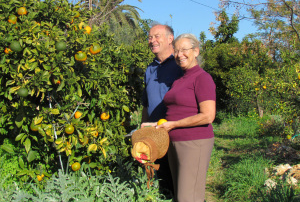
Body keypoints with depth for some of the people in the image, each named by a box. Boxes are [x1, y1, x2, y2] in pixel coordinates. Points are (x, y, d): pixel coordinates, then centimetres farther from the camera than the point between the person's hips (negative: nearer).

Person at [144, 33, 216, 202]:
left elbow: (208, 116, -20)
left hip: (194, 144, -9)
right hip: (175, 143, 9)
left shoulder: (202, 78, -10)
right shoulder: (180, 80, 15)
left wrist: (173, 124, -15)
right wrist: (158, 124, 9)